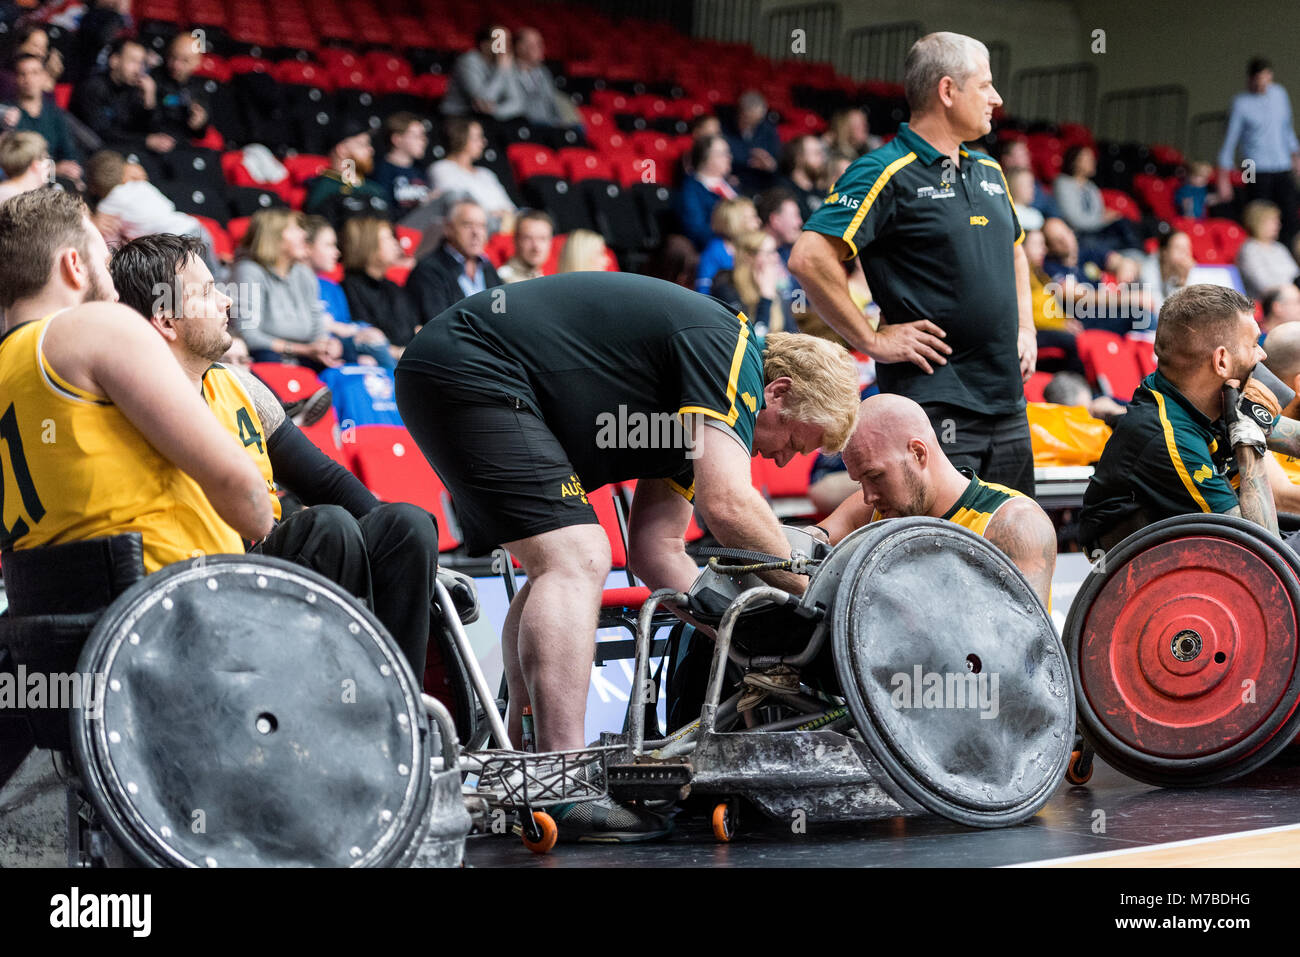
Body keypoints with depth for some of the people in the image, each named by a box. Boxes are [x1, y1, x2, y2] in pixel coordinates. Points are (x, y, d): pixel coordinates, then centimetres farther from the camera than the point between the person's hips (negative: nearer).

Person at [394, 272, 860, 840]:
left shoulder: (692, 409, 19)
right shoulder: (728, 349, -10)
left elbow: (655, 548, 16)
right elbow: (727, 504, -23)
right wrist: (810, 589, -8)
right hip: (469, 370, -11)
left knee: (555, 570, 15)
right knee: (576, 561, -17)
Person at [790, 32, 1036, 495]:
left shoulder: (988, 172, 16)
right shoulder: (886, 173, -10)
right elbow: (809, 258, -19)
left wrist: (1025, 329, 19)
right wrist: (872, 340, -16)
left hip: (1008, 400, 8)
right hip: (933, 401, -8)